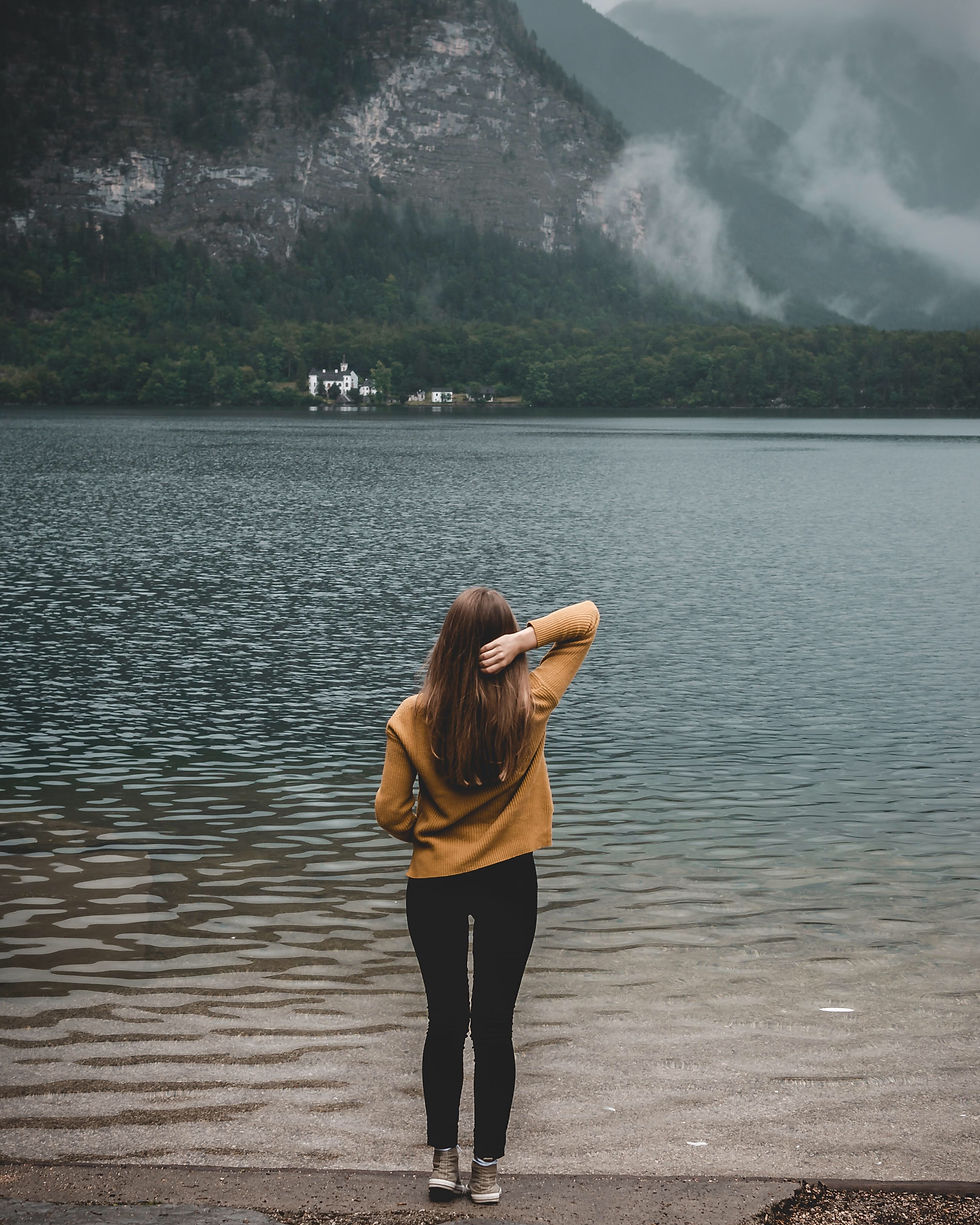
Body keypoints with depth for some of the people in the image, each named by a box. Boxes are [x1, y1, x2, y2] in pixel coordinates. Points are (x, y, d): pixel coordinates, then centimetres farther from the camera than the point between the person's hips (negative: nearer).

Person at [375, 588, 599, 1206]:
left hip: (433, 884, 0)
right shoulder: (531, 705, -13)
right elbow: (587, 615, -3)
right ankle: (487, 1168, 16)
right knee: (495, 1026, 8)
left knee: (446, 1022, 14)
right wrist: (523, 639, -19)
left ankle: (444, 1157, 19)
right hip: (509, 882, 0)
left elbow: (391, 812, -6)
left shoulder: (413, 718, -13)